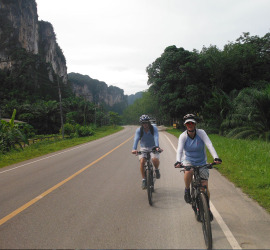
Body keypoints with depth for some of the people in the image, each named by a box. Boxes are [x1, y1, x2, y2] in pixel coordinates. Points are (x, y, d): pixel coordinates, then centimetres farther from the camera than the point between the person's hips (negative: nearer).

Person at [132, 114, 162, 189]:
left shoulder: (154, 128, -14)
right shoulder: (139, 130, -12)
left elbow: (156, 138, -29)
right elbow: (136, 139, -27)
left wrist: (157, 147, -48)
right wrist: (134, 149, -44)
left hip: (153, 147, -1)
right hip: (143, 148, 1)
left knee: (155, 159, -29)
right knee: (142, 161, -23)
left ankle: (156, 170, 5)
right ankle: (144, 179, -7)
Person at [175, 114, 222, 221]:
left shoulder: (201, 133, -15)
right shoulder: (183, 136, -14)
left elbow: (209, 145, -26)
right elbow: (179, 149, -27)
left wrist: (216, 158, -42)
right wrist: (178, 161, -45)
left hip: (201, 163, 1)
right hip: (188, 161, 0)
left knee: (205, 187, -3)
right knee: (188, 172, -37)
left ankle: (207, 208, 23)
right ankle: (187, 190, -6)